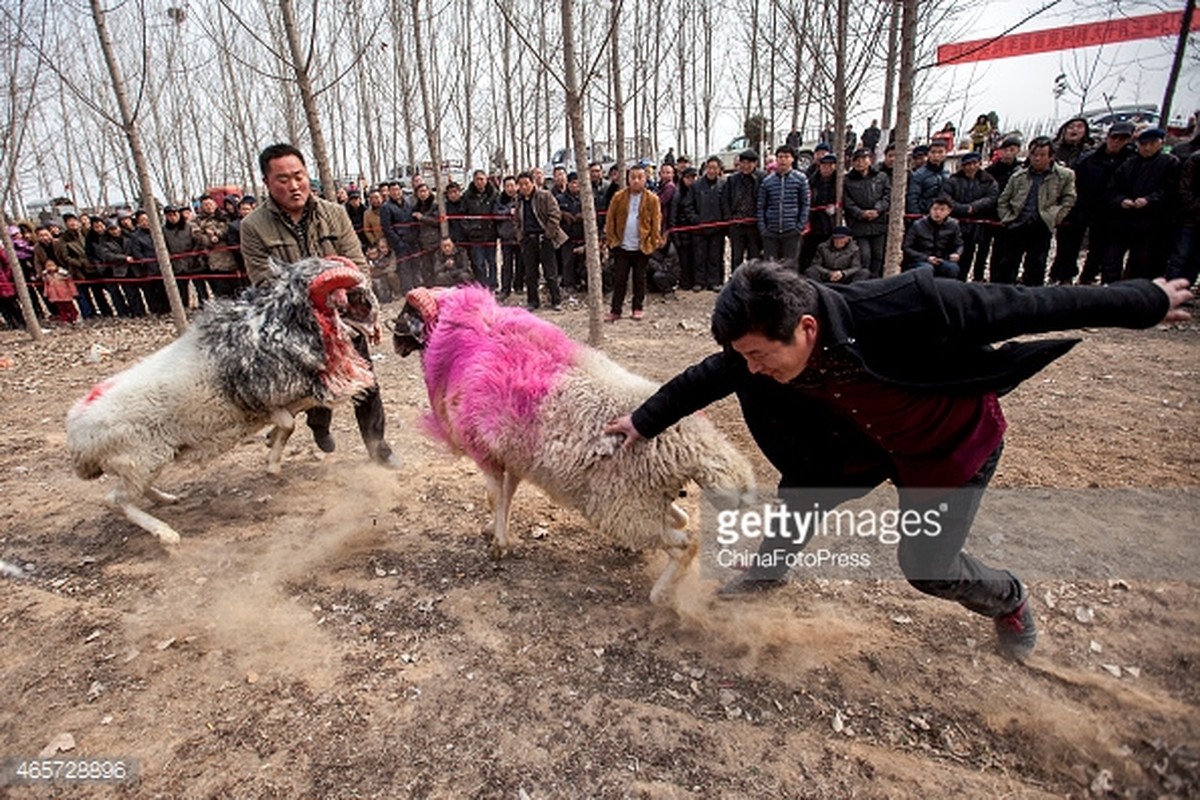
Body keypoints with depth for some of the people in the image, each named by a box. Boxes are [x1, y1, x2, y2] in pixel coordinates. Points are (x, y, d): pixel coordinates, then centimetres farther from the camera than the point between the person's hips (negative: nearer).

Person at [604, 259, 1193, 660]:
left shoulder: (901, 309, -42)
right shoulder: (763, 348, -27)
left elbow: (1018, 307, -29)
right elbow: (705, 378, -10)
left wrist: (1147, 302, -13)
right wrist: (645, 421, 1)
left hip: (955, 442, -4)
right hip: (870, 438, 4)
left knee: (925, 565, 3)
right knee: (801, 486, 4)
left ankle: (1009, 601, 37)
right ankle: (769, 570, 34)